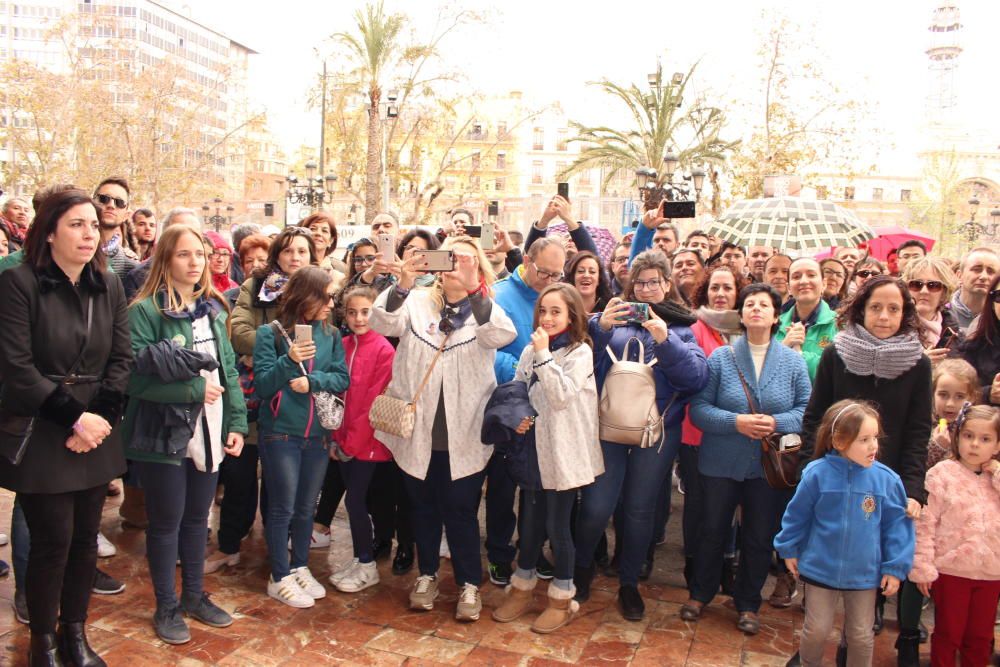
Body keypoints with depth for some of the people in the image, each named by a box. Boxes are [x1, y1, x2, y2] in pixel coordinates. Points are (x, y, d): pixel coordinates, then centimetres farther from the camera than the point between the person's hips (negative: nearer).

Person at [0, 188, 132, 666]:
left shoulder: (109, 286, 6)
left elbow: (122, 358, 4)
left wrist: (100, 417, -9)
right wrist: (74, 418, -17)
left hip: (95, 435, 4)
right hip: (41, 438, -4)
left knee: (86, 538, 11)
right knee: (53, 540, 1)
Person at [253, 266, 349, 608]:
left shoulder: (331, 334, 2)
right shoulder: (270, 333, -9)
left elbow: (342, 378, -1)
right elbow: (261, 386, -10)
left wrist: (312, 381, -17)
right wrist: (289, 360, -25)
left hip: (317, 434, 4)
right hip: (280, 434, -4)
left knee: (306, 507, 16)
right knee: (282, 508, 5)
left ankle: (300, 568, 32)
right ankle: (280, 578, 19)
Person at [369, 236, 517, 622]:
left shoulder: (486, 311, -1)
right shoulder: (416, 302, 2)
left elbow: (504, 335, -22)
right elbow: (382, 323, -14)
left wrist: (472, 289, -34)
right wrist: (402, 285, -32)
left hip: (464, 434, -2)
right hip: (417, 429, 2)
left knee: (461, 510, 6)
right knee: (423, 507, 16)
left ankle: (469, 584, 24)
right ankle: (427, 575, 35)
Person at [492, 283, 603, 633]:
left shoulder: (580, 352, -8)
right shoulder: (530, 351, 5)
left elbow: (560, 396, -20)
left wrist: (544, 353, -18)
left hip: (563, 452, -5)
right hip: (533, 447, 5)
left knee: (557, 525, 2)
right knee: (530, 521, 14)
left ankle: (562, 598, 20)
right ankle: (522, 589, 30)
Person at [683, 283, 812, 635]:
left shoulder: (794, 362, -1)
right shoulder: (720, 358, -4)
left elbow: (806, 410, -3)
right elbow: (699, 408, -9)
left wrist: (776, 423, -21)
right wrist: (736, 422, -22)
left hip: (770, 466, 1)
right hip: (721, 463, -1)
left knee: (760, 538, 13)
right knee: (713, 532, 14)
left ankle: (748, 603, 33)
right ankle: (700, 593, 35)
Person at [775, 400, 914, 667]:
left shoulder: (886, 479, -12)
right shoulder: (817, 474, -15)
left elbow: (897, 524, -3)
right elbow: (797, 514, -2)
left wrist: (895, 567, -2)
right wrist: (789, 549, 6)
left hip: (865, 574, 1)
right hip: (820, 569, -1)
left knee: (861, 635, 17)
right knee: (816, 631, 14)